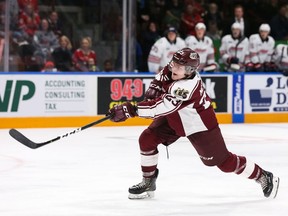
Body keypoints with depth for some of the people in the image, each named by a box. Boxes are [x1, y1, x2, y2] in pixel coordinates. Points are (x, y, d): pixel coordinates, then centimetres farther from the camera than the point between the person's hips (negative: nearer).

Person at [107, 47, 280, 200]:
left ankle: (263, 177, 19)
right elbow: (162, 77, 11)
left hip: (199, 125, -8)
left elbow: (163, 107, -47)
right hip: (174, 119, 8)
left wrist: (131, 110, -50)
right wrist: (155, 87, -9)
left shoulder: (188, 87, -40)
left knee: (223, 161, -1)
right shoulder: (171, 69, -16)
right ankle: (148, 183, 10)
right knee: (147, 139, -5)